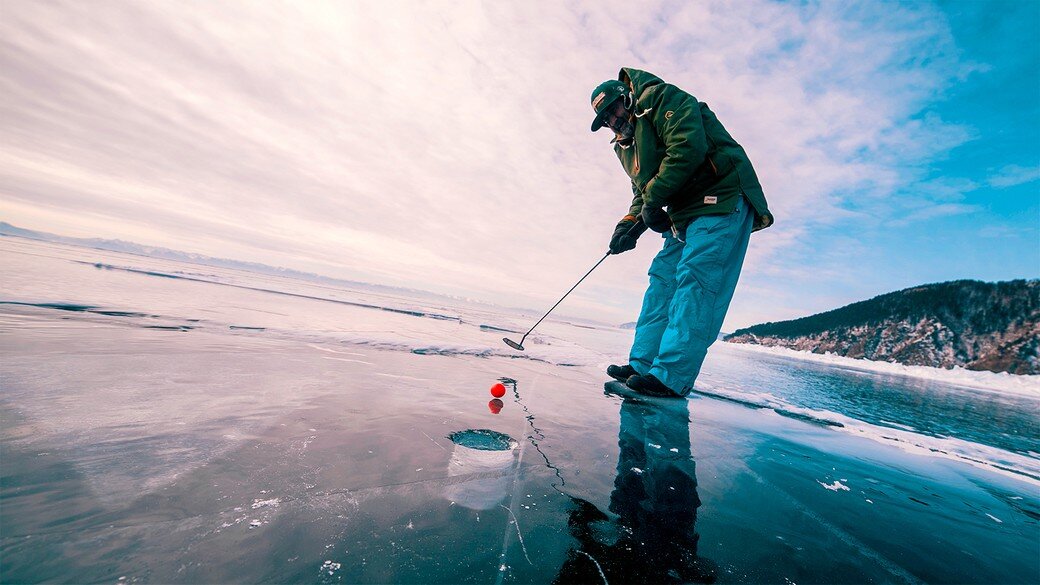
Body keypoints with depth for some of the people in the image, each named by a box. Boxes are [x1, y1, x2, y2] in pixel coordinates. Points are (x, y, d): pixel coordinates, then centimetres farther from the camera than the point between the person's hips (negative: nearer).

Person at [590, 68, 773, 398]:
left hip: (722, 199, -9)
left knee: (695, 280, -19)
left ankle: (671, 377, -21)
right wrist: (629, 223, 0)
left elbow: (688, 147, -19)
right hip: (686, 216, 9)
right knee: (662, 280, 2)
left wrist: (654, 199, -16)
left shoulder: (661, 98, -2)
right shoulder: (627, 146, 22)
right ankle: (643, 364, 5)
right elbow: (642, 194, 19)